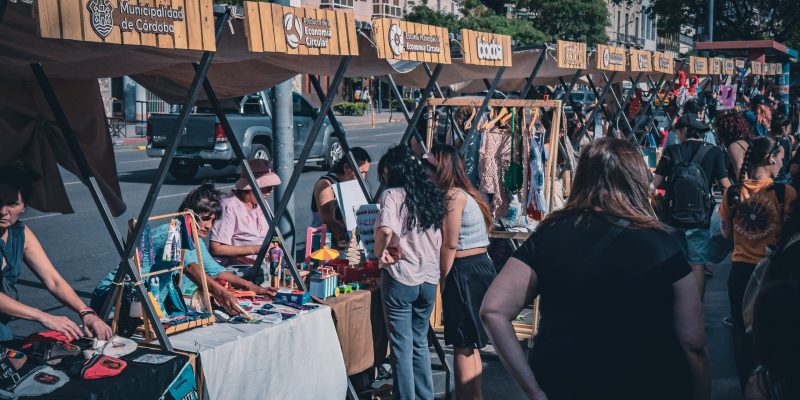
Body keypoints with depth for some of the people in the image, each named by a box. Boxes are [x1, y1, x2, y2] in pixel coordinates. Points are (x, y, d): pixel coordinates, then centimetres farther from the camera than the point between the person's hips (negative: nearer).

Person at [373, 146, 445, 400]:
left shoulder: (392, 195, -10)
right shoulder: (432, 195, 9)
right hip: (429, 278, 6)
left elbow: (385, 229, -27)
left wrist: (379, 252, -9)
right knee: (420, 342, 19)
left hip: (400, 278, -6)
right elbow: (440, 240, 12)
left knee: (402, 347, 4)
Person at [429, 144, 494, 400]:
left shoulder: (453, 195, -14)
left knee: (462, 345, -1)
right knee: (470, 345, 17)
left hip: (464, 271, -10)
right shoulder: (468, 193, 14)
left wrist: (443, 280, -9)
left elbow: (450, 245, -16)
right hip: (481, 266, 10)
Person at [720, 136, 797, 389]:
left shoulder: (732, 193, -5)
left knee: (742, 332, 17)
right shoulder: (786, 192, -14)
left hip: (740, 270, 2)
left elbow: (726, 233, 4)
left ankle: (746, 385, 30)